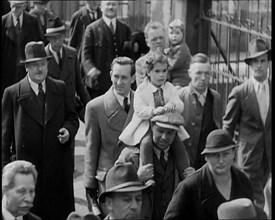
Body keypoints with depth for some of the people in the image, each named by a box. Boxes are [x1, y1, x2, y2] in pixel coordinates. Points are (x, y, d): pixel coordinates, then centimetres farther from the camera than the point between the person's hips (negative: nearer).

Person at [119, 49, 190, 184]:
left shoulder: (170, 88, 12)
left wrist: (173, 105, -26)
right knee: (146, 142, -34)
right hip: (147, 126, -3)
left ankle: (186, 177, -13)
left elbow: (180, 106, 0)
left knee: (179, 144, -21)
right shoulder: (141, 90, 0)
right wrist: (155, 110, -33)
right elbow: (139, 110, -14)